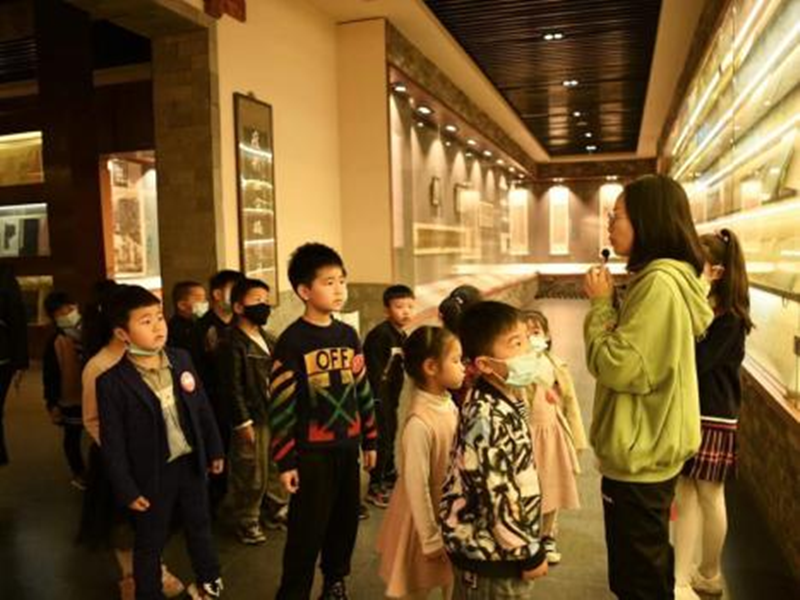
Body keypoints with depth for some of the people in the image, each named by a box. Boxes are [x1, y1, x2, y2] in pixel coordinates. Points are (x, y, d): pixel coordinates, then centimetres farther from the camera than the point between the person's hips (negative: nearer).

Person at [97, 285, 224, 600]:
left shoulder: (181, 359, -4)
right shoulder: (112, 381, -19)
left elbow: (202, 407, 5)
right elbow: (112, 443, -14)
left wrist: (214, 449, 9)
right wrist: (126, 489, -12)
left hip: (190, 462, 5)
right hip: (151, 474, -5)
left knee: (200, 526, 24)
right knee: (150, 543, 14)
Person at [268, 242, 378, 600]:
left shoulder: (348, 335, 5)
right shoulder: (292, 341, -13)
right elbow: (280, 406, -12)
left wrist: (370, 440, 13)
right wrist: (285, 461, -11)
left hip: (347, 447, 6)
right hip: (311, 451, -5)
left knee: (345, 522, 17)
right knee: (308, 529, 4)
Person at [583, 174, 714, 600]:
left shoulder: (659, 283, -22)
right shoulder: (671, 277, 10)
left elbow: (616, 366, -23)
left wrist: (600, 303, -13)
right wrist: (609, 301, 1)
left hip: (638, 456, -10)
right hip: (648, 448, 10)